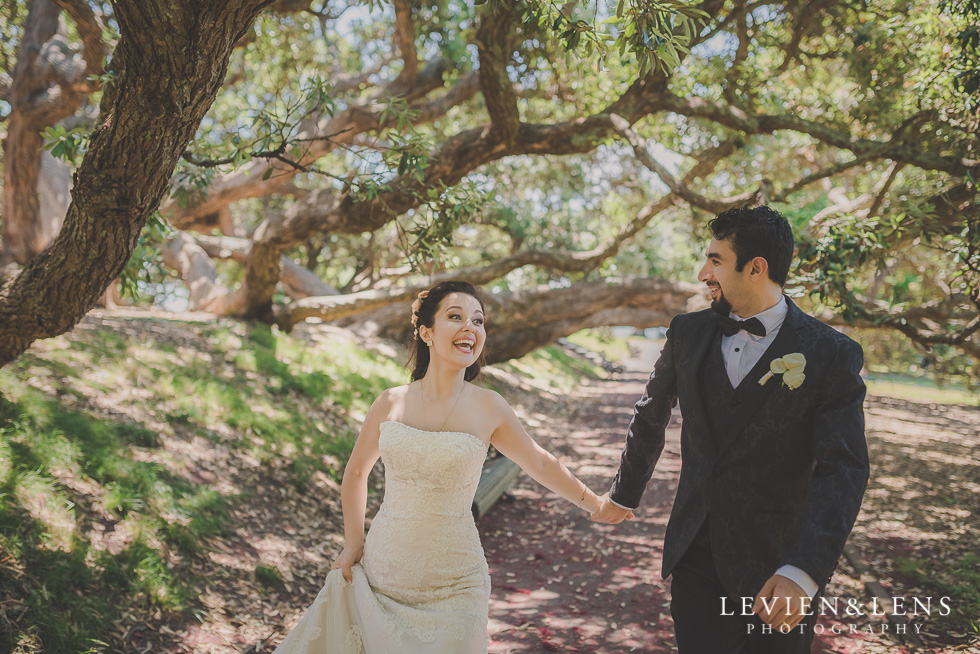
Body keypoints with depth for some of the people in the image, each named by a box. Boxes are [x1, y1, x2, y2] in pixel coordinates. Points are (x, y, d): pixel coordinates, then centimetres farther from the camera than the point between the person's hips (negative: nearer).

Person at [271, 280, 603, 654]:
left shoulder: (488, 409, -6)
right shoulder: (391, 404, -2)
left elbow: (540, 464, 10)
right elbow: (357, 471, 15)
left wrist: (595, 503, 17)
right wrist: (352, 545, 13)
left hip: (450, 587, -2)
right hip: (381, 575, 2)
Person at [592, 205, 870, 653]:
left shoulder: (832, 355, -10)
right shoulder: (688, 332, 3)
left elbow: (843, 470, -17)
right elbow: (649, 418, 16)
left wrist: (804, 571, -29)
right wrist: (624, 495, 23)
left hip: (776, 567, -3)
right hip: (695, 553, 3)